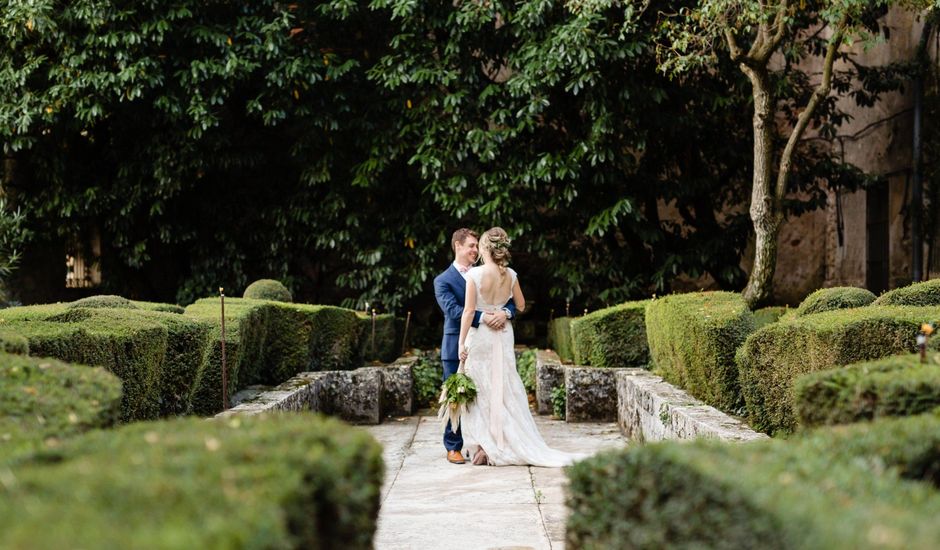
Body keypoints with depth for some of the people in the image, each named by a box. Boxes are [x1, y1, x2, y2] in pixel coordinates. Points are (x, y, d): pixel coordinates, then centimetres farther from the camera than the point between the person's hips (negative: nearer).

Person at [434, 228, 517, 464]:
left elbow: (509, 301, 5)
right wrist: (483, 317, -29)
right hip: (457, 348, -3)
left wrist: (505, 312, -20)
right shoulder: (443, 281, 0)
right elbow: (453, 310, -16)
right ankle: (453, 447, 9)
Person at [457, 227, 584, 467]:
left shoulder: (475, 274, -13)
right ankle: (506, 445, 13)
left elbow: (469, 310, -14)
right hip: (503, 336, 4)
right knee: (505, 389, 10)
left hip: (479, 336, -4)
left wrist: (461, 342, -10)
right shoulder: (510, 275, 0)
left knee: (480, 390, 3)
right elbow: (521, 306, 11)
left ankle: (483, 448, 3)